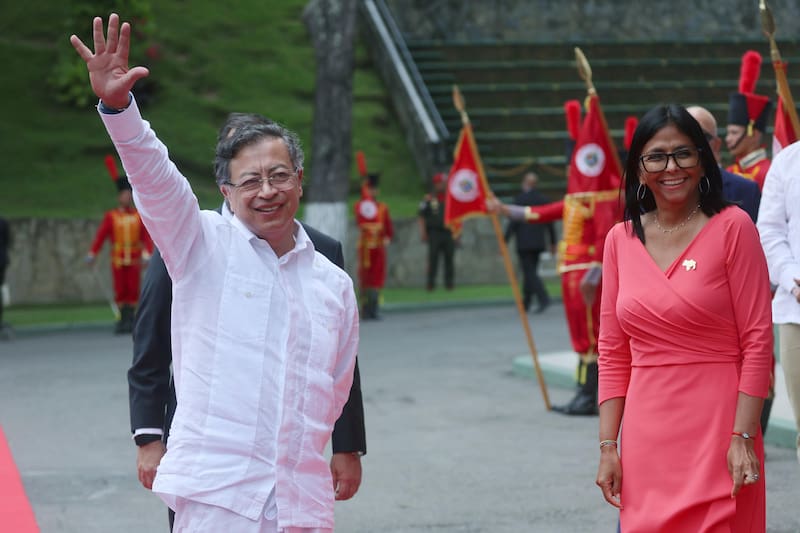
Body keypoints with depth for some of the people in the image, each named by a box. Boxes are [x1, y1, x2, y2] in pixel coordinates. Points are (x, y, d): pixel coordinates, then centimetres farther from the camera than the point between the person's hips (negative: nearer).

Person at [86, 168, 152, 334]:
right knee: (120, 291, -1)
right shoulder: (111, 217, 3)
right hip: (118, 260, -1)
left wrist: (146, 253, -15)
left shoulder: (139, 216, 7)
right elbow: (101, 235, -3)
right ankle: (123, 319, 8)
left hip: (134, 260, 1)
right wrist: (92, 254, -13)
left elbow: (147, 236, 1)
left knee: (133, 290, -2)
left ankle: (130, 319, 5)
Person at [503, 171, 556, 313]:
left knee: (530, 273, -6)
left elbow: (513, 222, -11)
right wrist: (552, 242, 18)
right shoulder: (543, 199, 6)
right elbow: (549, 223, 10)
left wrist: (505, 241, -5)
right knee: (530, 272, 14)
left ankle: (543, 299, -22)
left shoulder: (519, 199, -9)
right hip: (539, 242, 6)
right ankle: (525, 303, 21)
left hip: (524, 243, -6)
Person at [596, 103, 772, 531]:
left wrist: (743, 437, -13)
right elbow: (613, 353, 9)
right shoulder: (621, 239, 7)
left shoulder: (732, 227, -5)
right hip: (646, 433, 4)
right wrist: (608, 446, 4)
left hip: (718, 427, -4)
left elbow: (757, 342, -7)